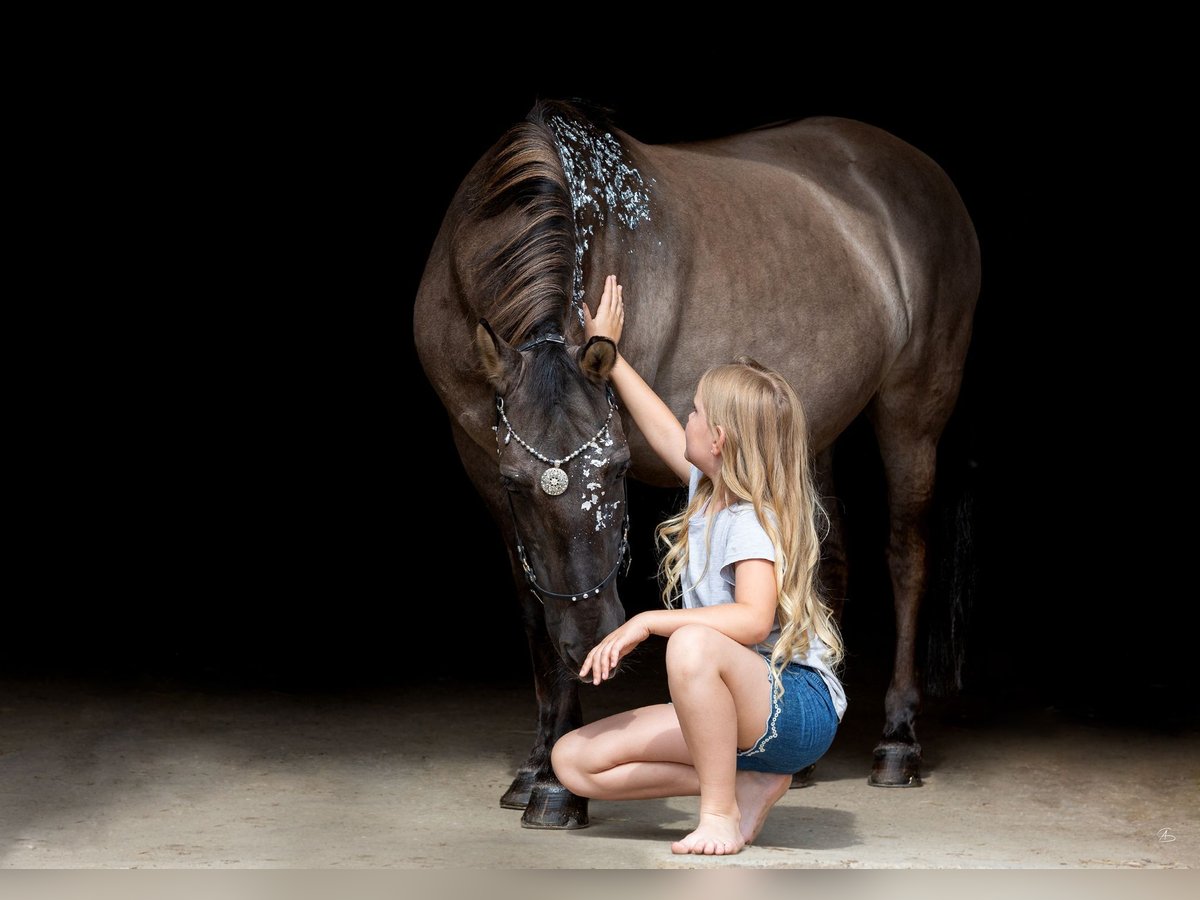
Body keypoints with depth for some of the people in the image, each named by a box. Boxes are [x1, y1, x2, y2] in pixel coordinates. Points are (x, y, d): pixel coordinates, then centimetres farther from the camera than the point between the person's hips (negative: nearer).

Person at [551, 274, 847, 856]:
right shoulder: (711, 490, 9)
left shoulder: (752, 519, -17)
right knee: (573, 760, -1)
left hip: (797, 706, -9)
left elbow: (753, 618, -33)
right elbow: (663, 431, 28)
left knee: (692, 644, -41)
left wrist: (647, 623, -32)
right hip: (732, 714, 10)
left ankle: (721, 811, -24)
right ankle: (750, 781, -2)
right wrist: (608, 353, 37)